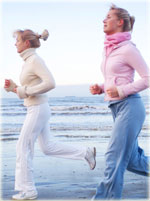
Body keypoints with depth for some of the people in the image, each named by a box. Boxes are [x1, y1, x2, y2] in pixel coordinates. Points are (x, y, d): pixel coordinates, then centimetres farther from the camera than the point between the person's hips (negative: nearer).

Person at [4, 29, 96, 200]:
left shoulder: (35, 60, -13)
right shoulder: (28, 61, 14)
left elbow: (50, 83, -24)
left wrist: (25, 90, -18)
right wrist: (13, 88, 5)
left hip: (38, 109, -10)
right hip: (35, 109, 10)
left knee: (23, 147, -3)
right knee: (48, 147, 15)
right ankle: (86, 153, 24)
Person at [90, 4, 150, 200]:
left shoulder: (128, 48, -10)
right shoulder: (108, 49, 15)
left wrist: (121, 91, -18)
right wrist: (100, 88, 6)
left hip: (129, 106, -9)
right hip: (117, 108, 9)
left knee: (114, 159, -8)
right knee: (132, 159, 16)